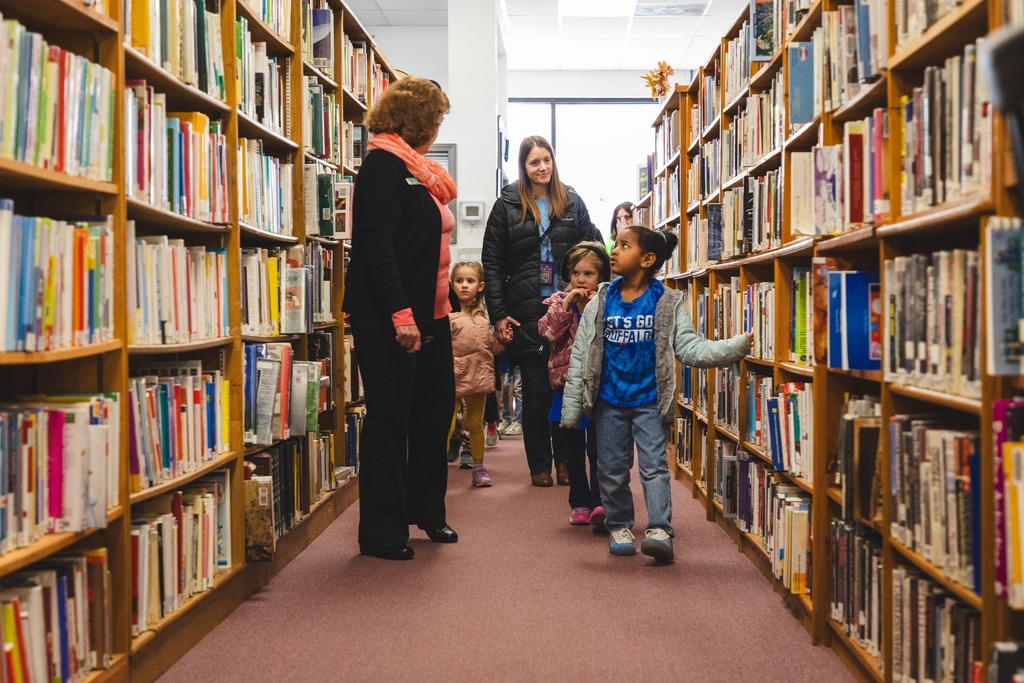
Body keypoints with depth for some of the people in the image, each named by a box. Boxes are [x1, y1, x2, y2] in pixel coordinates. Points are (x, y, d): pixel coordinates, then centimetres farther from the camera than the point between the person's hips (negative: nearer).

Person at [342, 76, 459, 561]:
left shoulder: (416, 170, 18)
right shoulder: (384, 165, -11)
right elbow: (375, 244, -20)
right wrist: (400, 312, -26)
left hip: (428, 314, 10)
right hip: (389, 316, -10)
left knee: (435, 408, 15)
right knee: (389, 418, -3)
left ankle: (426, 512, 29)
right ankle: (381, 531, 6)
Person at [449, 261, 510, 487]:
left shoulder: (483, 315, 8)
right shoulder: (447, 314, -9)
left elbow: (491, 347, 14)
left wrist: (502, 339, -2)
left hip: (478, 377, 5)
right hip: (454, 378, -5)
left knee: (476, 424, 16)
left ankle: (478, 467, 26)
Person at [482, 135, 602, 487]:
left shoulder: (572, 203, 8)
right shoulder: (507, 206, 3)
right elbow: (492, 264, 0)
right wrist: (498, 314, -6)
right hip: (526, 313, -1)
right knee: (535, 390, 5)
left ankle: (565, 461, 17)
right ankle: (539, 466, 14)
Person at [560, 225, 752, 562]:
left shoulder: (668, 303, -4)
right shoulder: (601, 302, 0)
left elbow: (691, 347, -7)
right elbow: (580, 355, 0)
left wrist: (739, 344, -22)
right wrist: (571, 406, -3)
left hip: (649, 401, -2)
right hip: (609, 401, 2)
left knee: (654, 465, -6)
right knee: (612, 468, 9)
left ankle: (659, 531, -6)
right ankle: (619, 527, 23)